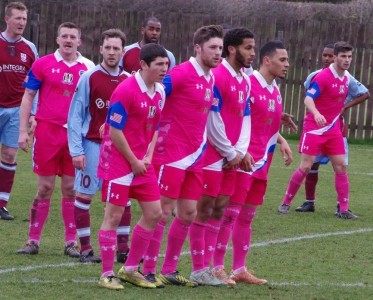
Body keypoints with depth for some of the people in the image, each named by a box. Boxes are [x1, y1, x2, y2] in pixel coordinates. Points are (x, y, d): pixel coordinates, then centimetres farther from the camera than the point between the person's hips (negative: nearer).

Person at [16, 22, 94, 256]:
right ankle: (34, 240, 10)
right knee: (45, 188, 1)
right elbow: (28, 97, 4)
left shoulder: (88, 68, 6)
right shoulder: (43, 64, 1)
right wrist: (23, 130, -3)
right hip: (47, 131, -1)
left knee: (71, 188, 3)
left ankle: (71, 241, 11)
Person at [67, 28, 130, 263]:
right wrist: (76, 150, -11)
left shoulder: (128, 81, 5)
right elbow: (75, 115, -5)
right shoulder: (89, 78, -5)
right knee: (84, 195, 1)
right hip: (93, 144, -3)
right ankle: (86, 248, 10)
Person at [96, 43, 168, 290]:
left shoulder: (160, 92, 7)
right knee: (114, 216, -4)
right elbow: (115, 132, -17)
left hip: (142, 163, 8)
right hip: (118, 162, -8)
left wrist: (147, 158, 4)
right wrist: (134, 161, -12)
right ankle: (107, 274, 5)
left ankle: (130, 269, 19)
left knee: (154, 213, 6)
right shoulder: (126, 91, -18)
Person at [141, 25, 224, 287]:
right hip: (171, 155, -8)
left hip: (194, 156, 8)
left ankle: (170, 270, 20)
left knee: (188, 213, 10)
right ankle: (148, 271, 6)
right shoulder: (182, 73, -15)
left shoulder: (211, 78, 11)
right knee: (163, 212, -3)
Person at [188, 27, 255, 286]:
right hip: (213, 155, -8)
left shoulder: (245, 81, 13)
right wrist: (230, 152, -9)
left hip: (231, 157, 8)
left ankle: (208, 267, 16)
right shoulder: (217, 76, -14)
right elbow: (213, 121, -16)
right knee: (205, 209, -3)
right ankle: (198, 270, 2)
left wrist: (239, 151, 3)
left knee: (219, 209, 10)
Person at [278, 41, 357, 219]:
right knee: (305, 166, -7)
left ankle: (343, 209, 3)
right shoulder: (323, 76, -17)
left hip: (333, 129, 6)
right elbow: (308, 99, -28)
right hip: (314, 128, -6)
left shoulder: (347, 78, 5)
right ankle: (285, 203, 8)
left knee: (341, 166, -1)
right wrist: (316, 113, -45)